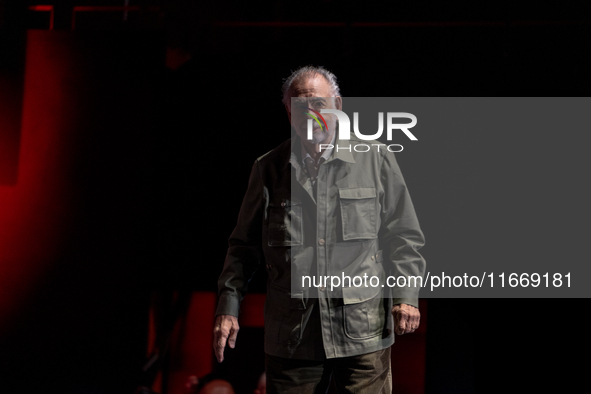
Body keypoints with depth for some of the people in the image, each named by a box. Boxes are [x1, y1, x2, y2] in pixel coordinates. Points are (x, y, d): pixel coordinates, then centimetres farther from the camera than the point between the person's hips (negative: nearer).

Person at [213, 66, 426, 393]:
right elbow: (244, 246, 14)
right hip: (290, 338, 1)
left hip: (363, 332, -1)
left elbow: (403, 236, 8)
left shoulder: (376, 160, 6)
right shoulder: (268, 169, 9)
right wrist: (229, 306, 6)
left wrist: (406, 294, -3)